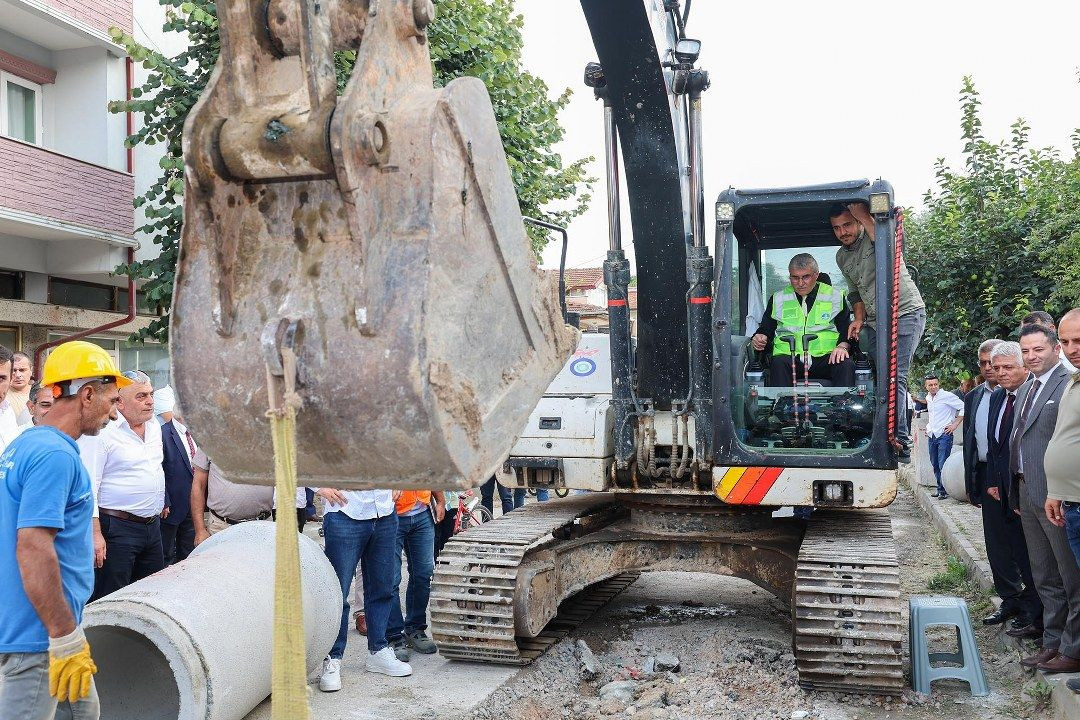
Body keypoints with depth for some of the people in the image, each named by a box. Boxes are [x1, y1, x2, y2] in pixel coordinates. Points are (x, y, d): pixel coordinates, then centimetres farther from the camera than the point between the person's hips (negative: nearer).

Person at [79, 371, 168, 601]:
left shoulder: (154, 426, 10)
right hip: (117, 528, -8)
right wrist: (95, 534, -21)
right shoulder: (101, 432, -14)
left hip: (152, 526, 8)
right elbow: (88, 485, -17)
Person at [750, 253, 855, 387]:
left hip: (825, 358, 0)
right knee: (778, 363, -34)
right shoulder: (778, 299, 18)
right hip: (789, 357, 0)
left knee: (846, 365, -32)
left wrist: (842, 346, -11)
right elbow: (765, 329, 21)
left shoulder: (835, 297, 15)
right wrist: (758, 339, -3)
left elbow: (846, 330, 12)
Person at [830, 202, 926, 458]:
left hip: (905, 314, -8)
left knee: (894, 376, -19)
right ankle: (900, 436, 7)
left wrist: (864, 216, -26)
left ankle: (898, 438, -22)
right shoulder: (842, 256, 13)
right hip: (875, 320, 8)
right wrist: (859, 319, 7)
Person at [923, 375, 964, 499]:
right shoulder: (928, 398, 13)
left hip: (944, 434, -7)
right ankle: (940, 487, 23)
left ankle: (944, 490, -2)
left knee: (943, 465, -10)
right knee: (935, 464, 12)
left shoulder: (947, 396, -10)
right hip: (932, 436, 7)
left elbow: (963, 408, -11)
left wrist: (955, 424, -12)